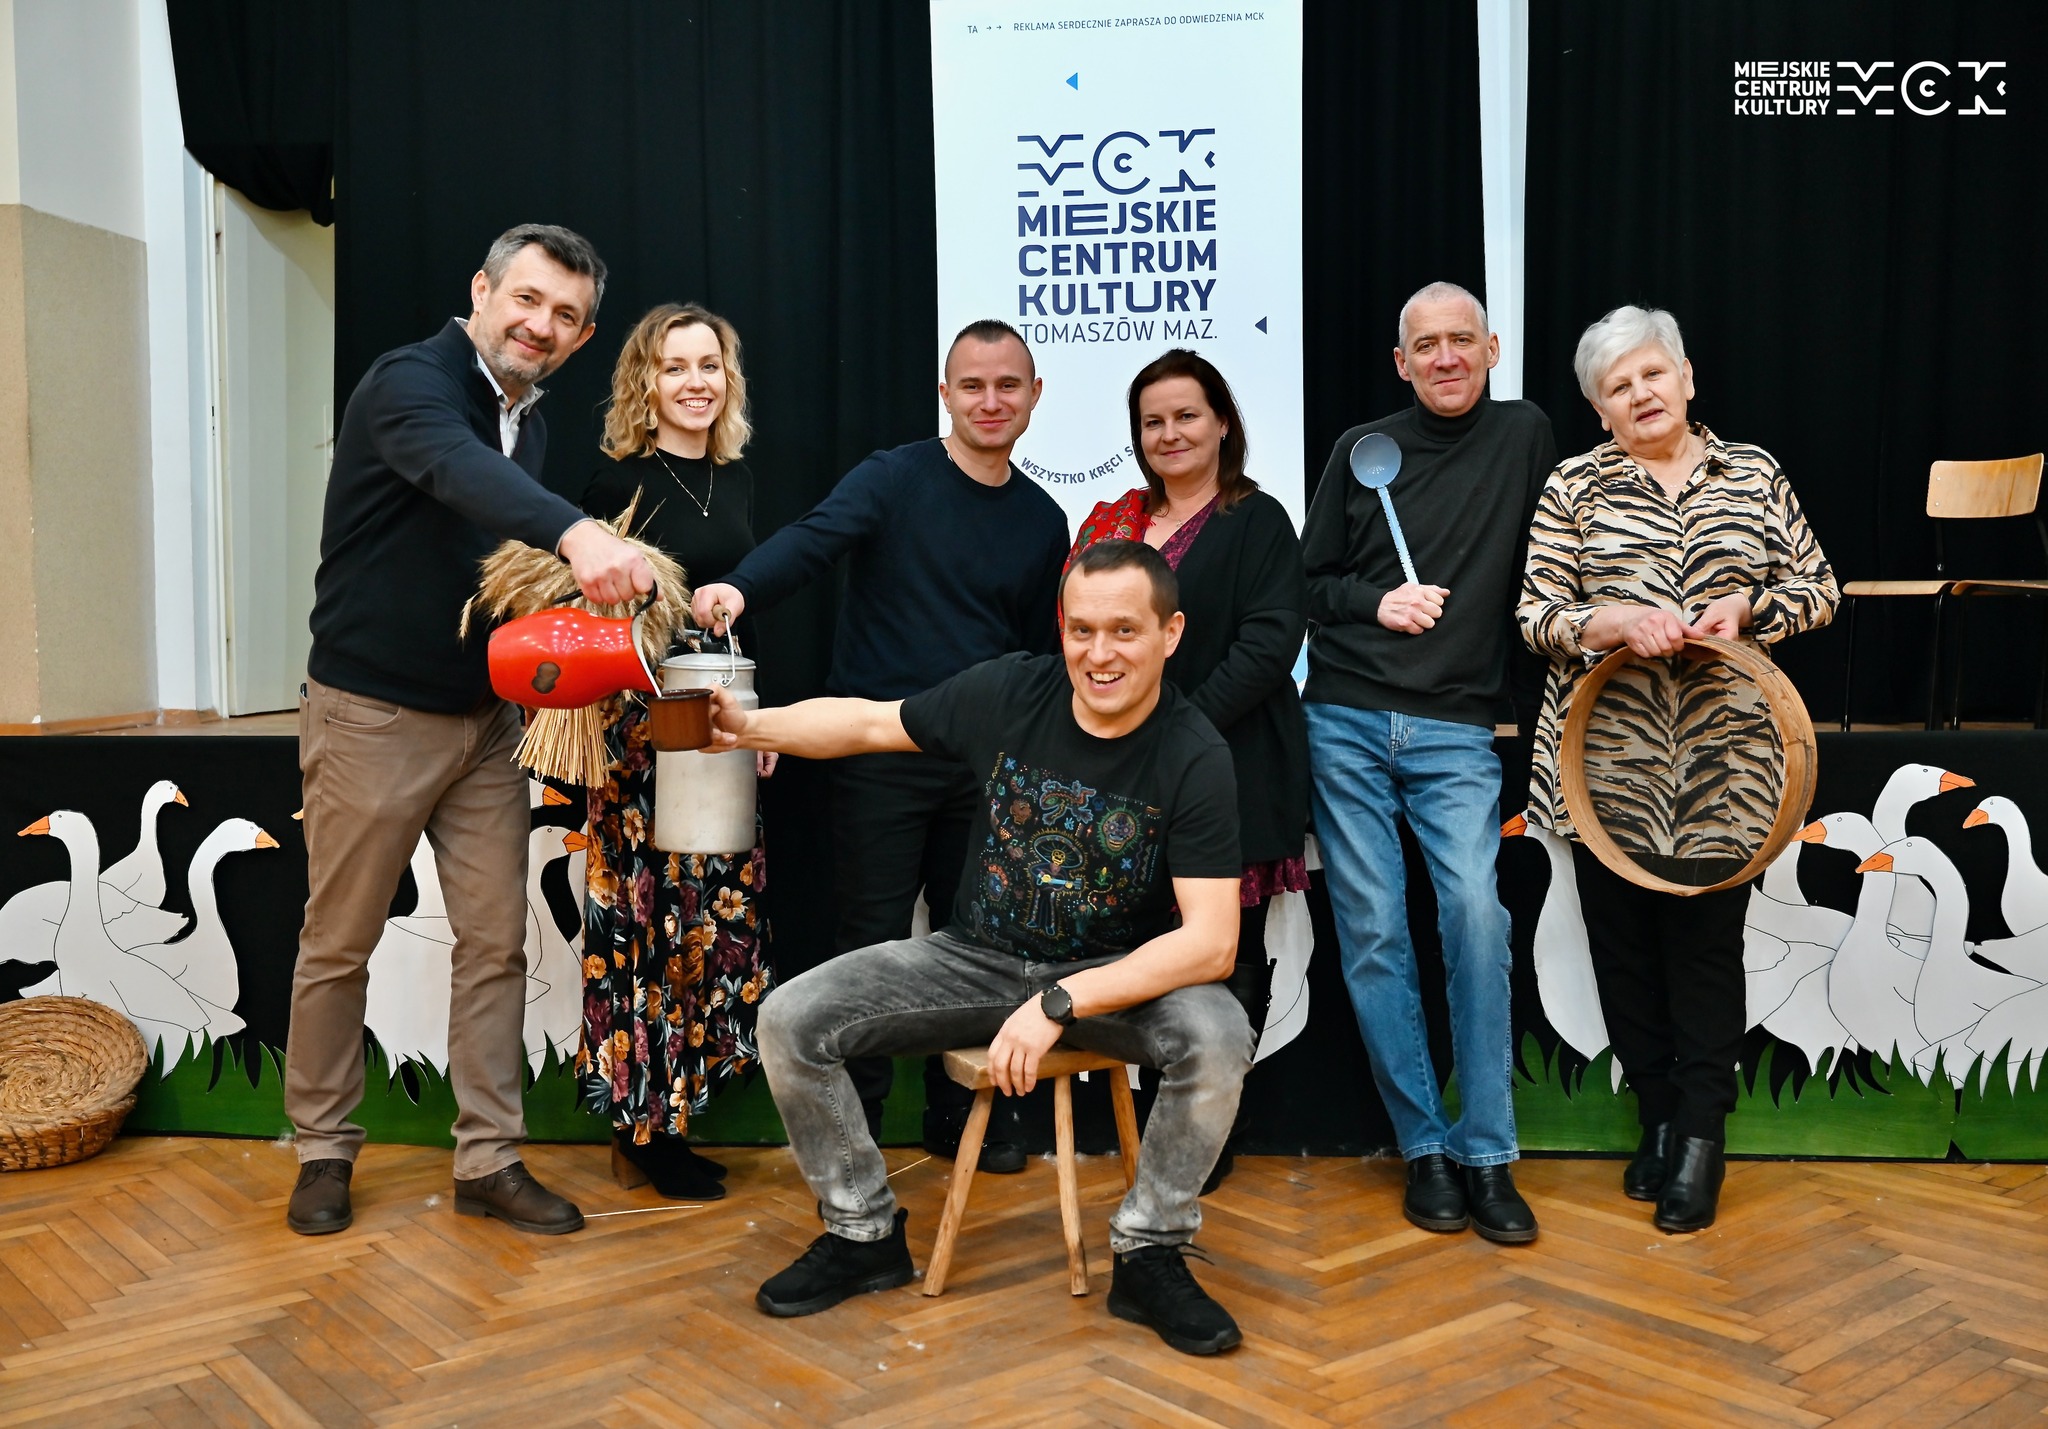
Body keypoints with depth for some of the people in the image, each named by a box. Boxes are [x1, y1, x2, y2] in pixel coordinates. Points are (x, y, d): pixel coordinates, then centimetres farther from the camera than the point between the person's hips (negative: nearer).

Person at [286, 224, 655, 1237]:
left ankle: (489, 1161, 16)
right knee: (340, 943, 7)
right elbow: (458, 468, -39)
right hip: (373, 714, -6)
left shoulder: (531, 422, 9)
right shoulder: (410, 382, -15)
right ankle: (323, 1152, 24)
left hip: (485, 722, 7)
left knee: (496, 941, 6)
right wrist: (575, 532, -58)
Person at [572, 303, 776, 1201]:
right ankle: (644, 1132, 9)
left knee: (722, 910, 6)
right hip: (643, 720, -6)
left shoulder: (737, 479, 13)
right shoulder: (619, 479, -5)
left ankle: (672, 1107, 19)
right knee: (650, 913, -4)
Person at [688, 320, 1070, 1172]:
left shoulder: (1043, 520, 10)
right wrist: (739, 589, -42)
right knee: (873, 942, 3)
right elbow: (812, 540, -22)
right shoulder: (894, 479, -5)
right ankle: (853, 1123, 18)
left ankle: (956, 1116, 28)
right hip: (880, 757, -4)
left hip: (985, 767, 4)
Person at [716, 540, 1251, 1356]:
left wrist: (1061, 1003, -31)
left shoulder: (1194, 759, -19)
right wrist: (749, 727, -7)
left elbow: (1210, 943, -25)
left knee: (1218, 1037, -34)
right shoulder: (1009, 693, -10)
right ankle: (865, 1235, 11)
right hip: (977, 958, 3)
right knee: (789, 1022, -12)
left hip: (1119, 974, -2)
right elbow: (869, 722, 5)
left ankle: (1148, 1256, -7)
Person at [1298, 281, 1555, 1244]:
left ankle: (1486, 1154, -1)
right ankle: (1422, 1145, 13)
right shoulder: (1361, 450, 8)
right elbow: (1308, 582, 11)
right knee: (1373, 935, 0)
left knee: (1478, 916, -15)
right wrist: (1376, 603, -7)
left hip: (1457, 730, -1)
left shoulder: (1523, 436, 8)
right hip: (1347, 722, 1)